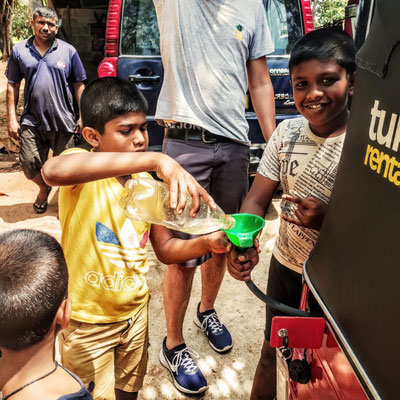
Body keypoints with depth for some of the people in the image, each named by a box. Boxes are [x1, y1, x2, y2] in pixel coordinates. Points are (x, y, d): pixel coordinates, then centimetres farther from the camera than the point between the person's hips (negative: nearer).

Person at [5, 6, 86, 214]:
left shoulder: (68, 51, 2)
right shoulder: (19, 50, 5)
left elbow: (79, 86, 4)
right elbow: (12, 86, 7)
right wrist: (12, 118, 0)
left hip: (63, 120, -1)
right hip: (32, 120, 1)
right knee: (29, 163, 0)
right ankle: (44, 188, 32)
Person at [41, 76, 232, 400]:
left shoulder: (146, 182, -3)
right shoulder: (82, 173, -20)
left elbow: (165, 249, 2)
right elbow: (53, 170, -46)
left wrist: (207, 243, -17)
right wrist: (156, 159, -52)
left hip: (135, 312, 5)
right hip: (87, 321, -5)